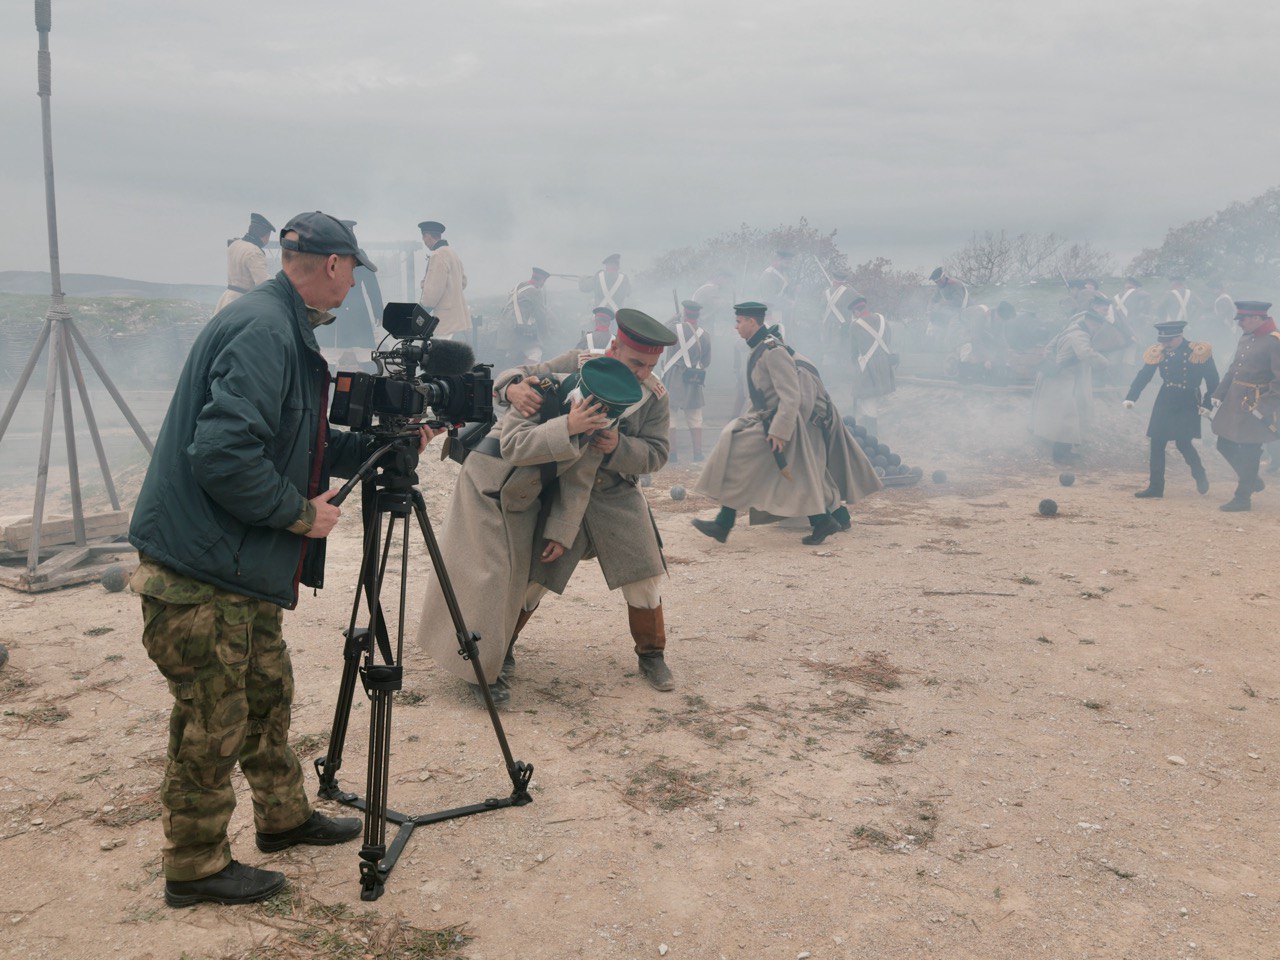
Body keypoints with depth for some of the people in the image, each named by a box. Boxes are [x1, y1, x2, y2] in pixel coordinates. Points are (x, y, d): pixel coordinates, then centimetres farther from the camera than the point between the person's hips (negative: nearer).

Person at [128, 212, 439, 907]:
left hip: (240, 569, 10)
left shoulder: (284, 329, 13)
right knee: (213, 722, 3)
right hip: (198, 575, -10)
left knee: (268, 692, 21)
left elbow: (307, 448, 19)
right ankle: (196, 868, 21)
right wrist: (301, 512, -17)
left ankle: (284, 817, 39)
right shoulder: (261, 331, -20)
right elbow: (223, 454, -29)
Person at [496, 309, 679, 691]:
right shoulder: (575, 365, -12)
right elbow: (522, 374, -10)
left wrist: (618, 447, -29)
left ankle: (652, 655, 24)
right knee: (532, 577, 0)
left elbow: (655, 453, -9)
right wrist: (514, 389, -35)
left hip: (618, 498, 2)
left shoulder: (654, 396, -7)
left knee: (644, 579, 1)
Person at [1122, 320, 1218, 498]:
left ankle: (1200, 474, 19)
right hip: (1165, 401, 4)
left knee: (1182, 442, -11)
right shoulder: (1158, 352, 0)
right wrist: (1130, 398, -12)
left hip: (1188, 403, -4)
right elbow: (1143, 376, -1)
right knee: (1157, 443, 0)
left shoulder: (1199, 352, -9)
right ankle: (1155, 487, 8)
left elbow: (1213, 380, -3)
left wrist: (1207, 404, -8)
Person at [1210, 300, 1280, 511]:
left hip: (1257, 407, -8)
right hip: (1234, 403, 8)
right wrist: (1219, 396, 13)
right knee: (1225, 444, 12)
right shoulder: (1246, 338, 10)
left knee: (1249, 452, 0)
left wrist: (1263, 407, -22)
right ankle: (1251, 480, 32)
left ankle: (1243, 497, 11)